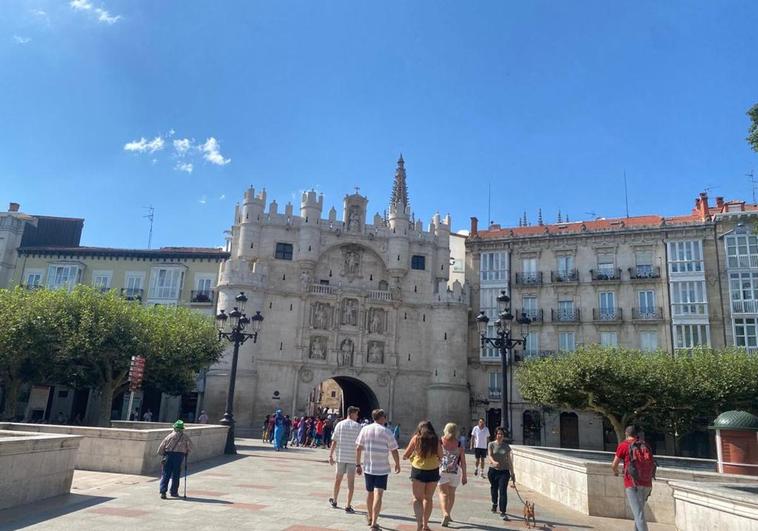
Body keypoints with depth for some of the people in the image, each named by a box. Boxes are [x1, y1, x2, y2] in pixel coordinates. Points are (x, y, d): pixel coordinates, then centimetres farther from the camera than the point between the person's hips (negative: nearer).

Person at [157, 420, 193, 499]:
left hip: (169, 455, 0)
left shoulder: (170, 435, 4)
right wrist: (186, 453, 21)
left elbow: (162, 446, 2)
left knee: (166, 474, 4)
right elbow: (190, 447, 6)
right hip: (179, 456, 0)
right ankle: (174, 492, 14)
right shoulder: (185, 437, 6)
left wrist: (161, 454, 15)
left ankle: (163, 491, -6)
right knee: (176, 475, 10)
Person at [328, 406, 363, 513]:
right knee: (351, 482, 3)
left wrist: (330, 456, 0)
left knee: (338, 479, 18)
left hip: (340, 456, 3)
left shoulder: (339, 424, 1)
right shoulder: (357, 426, -4)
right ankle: (348, 506, 2)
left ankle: (334, 501, 33)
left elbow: (334, 442, -2)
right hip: (352, 457, -3)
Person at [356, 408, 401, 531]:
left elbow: (358, 448, 1)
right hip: (382, 468, -4)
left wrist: (358, 464, 8)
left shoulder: (365, 429, 2)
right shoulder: (386, 432, -7)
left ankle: (370, 518, 36)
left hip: (368, 467, 4)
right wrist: (397, 465, 9)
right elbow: (394, 451, -5)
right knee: (378, 495, -5)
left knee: (370, 493, 19)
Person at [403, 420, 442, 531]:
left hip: (418, 470, -2)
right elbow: (440, 457, 4)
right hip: (433, 471, 2)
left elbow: (405, 455, 1)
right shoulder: (436, 439, 1)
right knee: (428, 498, 18)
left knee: (417, 498, 6)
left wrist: (405, 456, 23)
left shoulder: (416, 438, -2)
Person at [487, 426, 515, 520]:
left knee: (503, 491, -10)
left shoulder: (506, 446, 2)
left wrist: (512, 473, 8)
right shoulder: (492, 444, -2)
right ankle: (494, 504, 44)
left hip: (504, 471, 0)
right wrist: (494, 462, -37)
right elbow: (489, 455, -15)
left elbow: (509, 460, 7)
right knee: (494, 488, 17)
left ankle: (502, 512, -9)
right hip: (493, 470, 0)